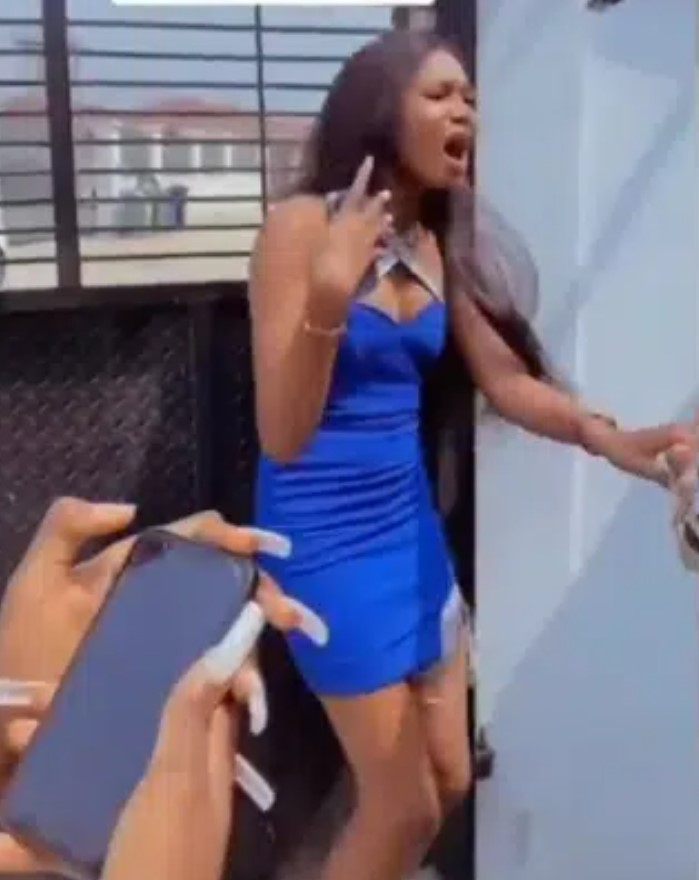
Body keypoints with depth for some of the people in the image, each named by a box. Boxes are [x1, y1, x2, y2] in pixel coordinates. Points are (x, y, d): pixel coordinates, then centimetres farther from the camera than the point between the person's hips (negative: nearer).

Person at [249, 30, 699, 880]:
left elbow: (506, 380, -3)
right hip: (326, 538, -7)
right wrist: (330, 300, -34)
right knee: (406, 806, 5)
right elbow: (281, 437, -21)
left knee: (448, 781, 19)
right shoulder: (302, 225, -16)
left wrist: (606, 435, -21)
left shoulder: (435, 243, 4)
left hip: (412, 526, 7)